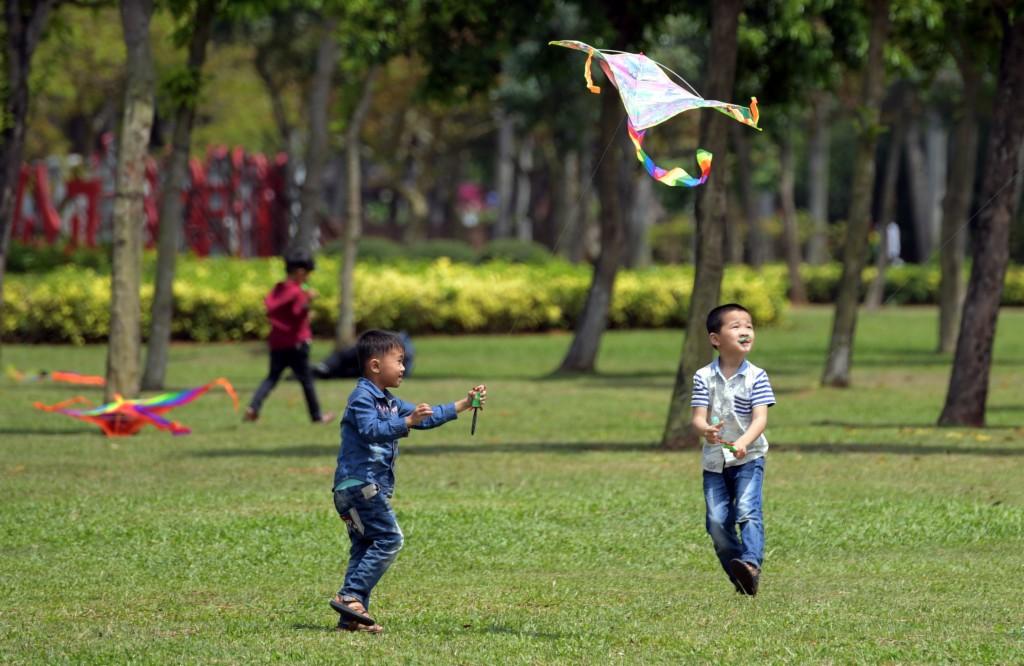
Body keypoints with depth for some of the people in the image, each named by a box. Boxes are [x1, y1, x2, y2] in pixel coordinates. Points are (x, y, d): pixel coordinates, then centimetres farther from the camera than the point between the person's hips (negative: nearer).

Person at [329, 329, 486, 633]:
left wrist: (464, 405, 21)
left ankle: (352, 616, 6)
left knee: (365, 547, 8)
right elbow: (370, 430, -25)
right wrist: (408, 421, -34)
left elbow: (427, 417, 26)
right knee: (388, 538, -14)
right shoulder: (362, 397, -10)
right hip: (358, 482, -10)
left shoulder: (388, 403, 20)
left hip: (373, 487, 10)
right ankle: (350, 596, -16)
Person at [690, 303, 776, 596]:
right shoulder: (704, 377, 0)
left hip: (748, 458, -2)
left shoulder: (756, 377, -5)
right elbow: (698, 417, -6)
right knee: (716, 521, -2)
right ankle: (738, 578, 11)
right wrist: (706, 430, -32)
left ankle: (751, 564, -32)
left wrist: (744, 441, -33)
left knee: (747, 511, -23)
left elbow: (760, 418, -13)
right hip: (714, 460, 2)